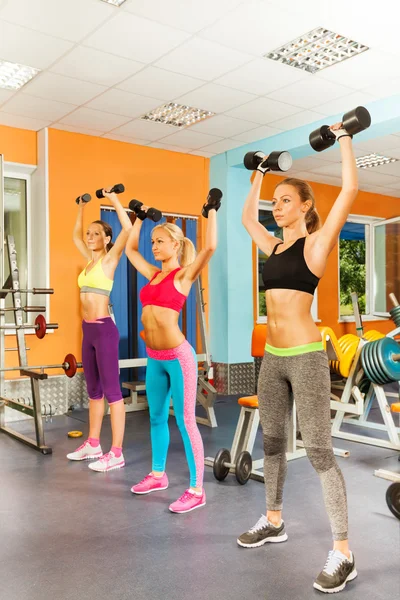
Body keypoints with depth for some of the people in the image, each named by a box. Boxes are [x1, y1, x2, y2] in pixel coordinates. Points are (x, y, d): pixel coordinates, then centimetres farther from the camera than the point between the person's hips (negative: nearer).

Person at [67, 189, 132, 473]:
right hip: (89, 329, 8)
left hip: (104, 329, -8)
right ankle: (93, 444, 27)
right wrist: (81, 208, 30)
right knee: (94, 389, 15)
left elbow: (127, 228, -18)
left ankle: (116, 453, 1)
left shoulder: (110, 259, -6)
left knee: (111, 390, -5)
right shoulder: (90, 258, 15)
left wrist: (114, 199, -11)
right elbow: (76, 235, 32)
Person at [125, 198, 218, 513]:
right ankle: (158, 475, 34)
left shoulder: (184, 274, -7)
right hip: (154, 358, 8)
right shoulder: (153, 274, 12)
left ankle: (197, 490, 6)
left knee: (185, 422, -3)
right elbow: (130, 249, 26)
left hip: (178, 356, -7)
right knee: (157, 418, 18)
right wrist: (140, 218, 27)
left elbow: (210, 246, -21)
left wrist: (212, 211, -12)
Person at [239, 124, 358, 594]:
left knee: (319, 452, -5)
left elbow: (349, 190, -12)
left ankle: (342, 554, 5)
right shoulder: (274, 246, 13)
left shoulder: (315, 243, -5)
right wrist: (259, 174, 34)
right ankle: (273, 522, 35)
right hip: (272, 357, 8)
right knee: (272, 442, 17)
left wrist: (344, 139, -3)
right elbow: (246, 218, 30)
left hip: (305, 357, -7)